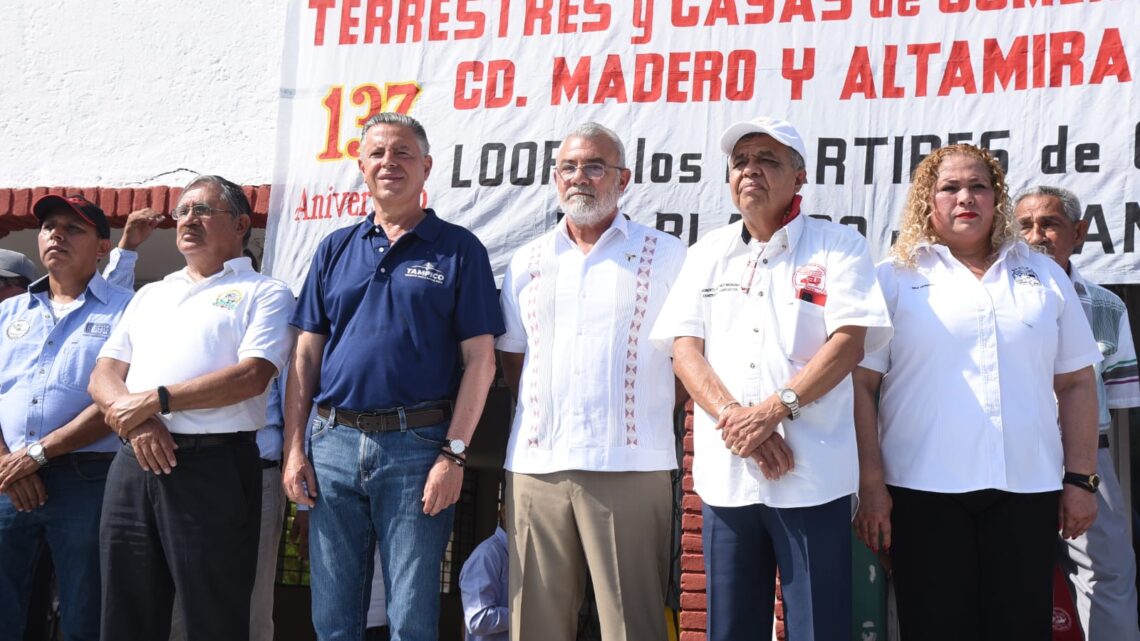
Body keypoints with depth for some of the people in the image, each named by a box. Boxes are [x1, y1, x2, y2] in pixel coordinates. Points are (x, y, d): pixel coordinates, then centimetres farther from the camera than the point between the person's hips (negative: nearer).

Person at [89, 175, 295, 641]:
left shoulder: (263, 293, 3)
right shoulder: (150, 294, 22)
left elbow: (252, 375, -12)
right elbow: (103, 376, 13)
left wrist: (155, 400, -14)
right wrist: (132, 416, -9)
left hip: (212, 465, -6)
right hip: (134, 462, 6)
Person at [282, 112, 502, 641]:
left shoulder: (458, 249, 2)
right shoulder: (335, 249, 13)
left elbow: (480, 360, -3)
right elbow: (305, 357, 12)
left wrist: (453, 453, -10)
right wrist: (294, 450, 4)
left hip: (417, 445, -3)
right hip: (333, 443, 4)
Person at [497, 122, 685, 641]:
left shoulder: (666, 255, 7)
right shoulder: (527, 262, 17)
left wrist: (656, 412, 2)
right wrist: (541, 413, 11)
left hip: (629, 466, -3)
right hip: (536, 465, 3)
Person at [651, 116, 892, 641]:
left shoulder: (837, 246, 3)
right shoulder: (708, 254, 14)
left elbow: (849, 343, -7)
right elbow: (685, 348, 5)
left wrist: (777, 408, -17)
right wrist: (732, 417, -12)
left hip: (812, 475, -3)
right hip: (725, 474, 4)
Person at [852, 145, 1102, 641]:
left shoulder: (1044, 276, 14)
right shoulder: (894, 279, 5)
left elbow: (1076, 383, 13)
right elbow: (861, 385, -1)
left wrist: (1081, 478, 6)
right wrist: (871, 485, -8)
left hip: (1027, 490, 3)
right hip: (924, 490, -2)